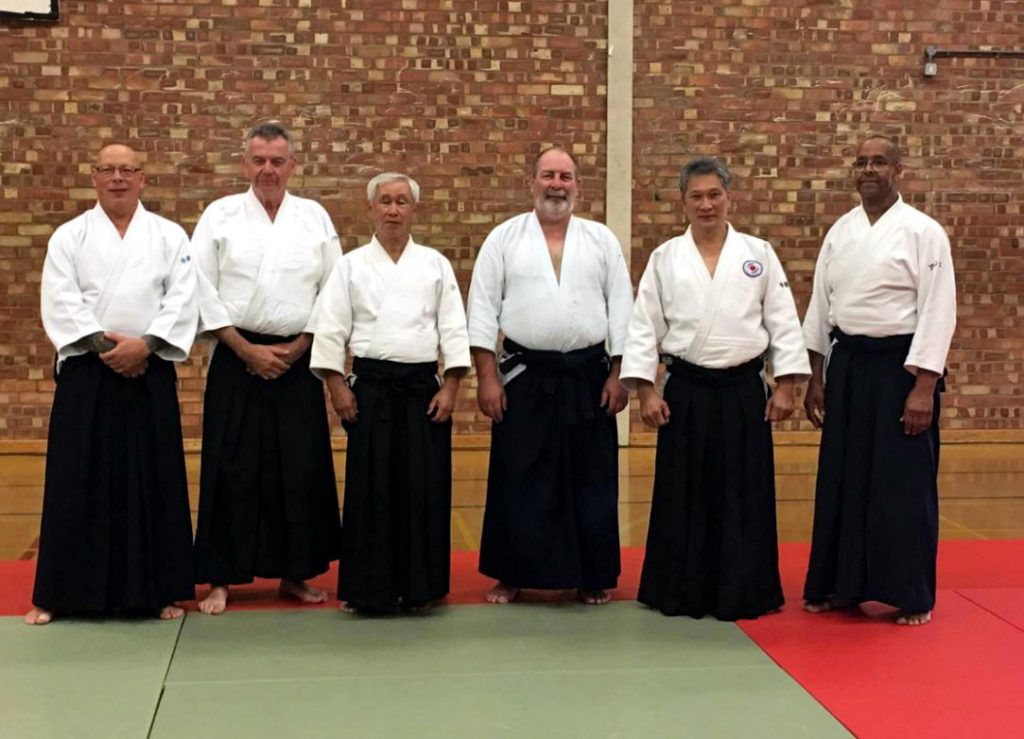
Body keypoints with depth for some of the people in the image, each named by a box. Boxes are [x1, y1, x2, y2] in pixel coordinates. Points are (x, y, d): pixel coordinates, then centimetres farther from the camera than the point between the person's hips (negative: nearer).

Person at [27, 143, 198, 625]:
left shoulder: (170, 236, 6)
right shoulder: (69, 236, 5)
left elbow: (182, 301, -3)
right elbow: (60, 304, -4)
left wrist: (144, 344, -16)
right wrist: (102, 344, -15)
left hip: (149, 373, 0)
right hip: (85, 373, 0)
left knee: (152, 482, 4)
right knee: (78, 481, 2)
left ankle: (159, 590, 15)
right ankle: (59, 593, 12)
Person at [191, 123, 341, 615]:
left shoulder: (315, 217, 6)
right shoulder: (220, 216, 2)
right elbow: (203, 291, -2)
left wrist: (296, 349, -4)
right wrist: (247, 349, -8)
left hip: (297, 361, 2)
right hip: (237, 359, -1)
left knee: (301, 469, 4)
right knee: (231, 471, 0)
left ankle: (295, 573, 18)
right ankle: (221, 579, 11)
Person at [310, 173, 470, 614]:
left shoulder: (435, 264, 7)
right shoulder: (351, 265, 4)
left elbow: (453, 328, 4)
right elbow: (331, 329, 1)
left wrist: (450, 387, -3)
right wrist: (338, 387, -6)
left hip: (423, 387, 1)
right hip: (371, 390, -1)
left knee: (424, 487, 2)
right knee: (371, 488, 0)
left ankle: (420, 585, 14)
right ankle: (368, 589, 8)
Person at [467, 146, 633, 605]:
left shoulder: (601, 240, 6)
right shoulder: (504, 238, 2)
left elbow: (621, 308, 5)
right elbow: (483, 309, -1)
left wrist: (618, 374, -1)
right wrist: (487, 377, -7)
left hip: (588, 376, 1)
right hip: (524, 377, -1)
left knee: (591, 479, 6)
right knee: (519, 479, 4)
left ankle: (593, 576, 19)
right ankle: (511, 574, 17)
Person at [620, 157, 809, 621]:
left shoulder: (759, 254, 3)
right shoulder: (665, 258, 3)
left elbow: (783, 323, 3)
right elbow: (644, 327, 2)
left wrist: (785, 386, -3)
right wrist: (646, 391, -5)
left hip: (744, 390, 0)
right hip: (686, 392, 0)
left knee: (745, 494, 4)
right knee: (683, 494, 5)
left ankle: (745, 592, 16)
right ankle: (681, 593, 17)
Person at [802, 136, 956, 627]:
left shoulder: (923, 232, -9)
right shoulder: (839, 232, 8)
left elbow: (938, 311, -12)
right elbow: (820, 305, 11)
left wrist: (924, 387, -17)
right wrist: (814, 377, 8)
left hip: (900, 365, -5)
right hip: (848, 365, 5)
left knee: (904, 483, 0)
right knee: (842, 478, 9)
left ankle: (912, 595, 12)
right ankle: (840, 584, 22)